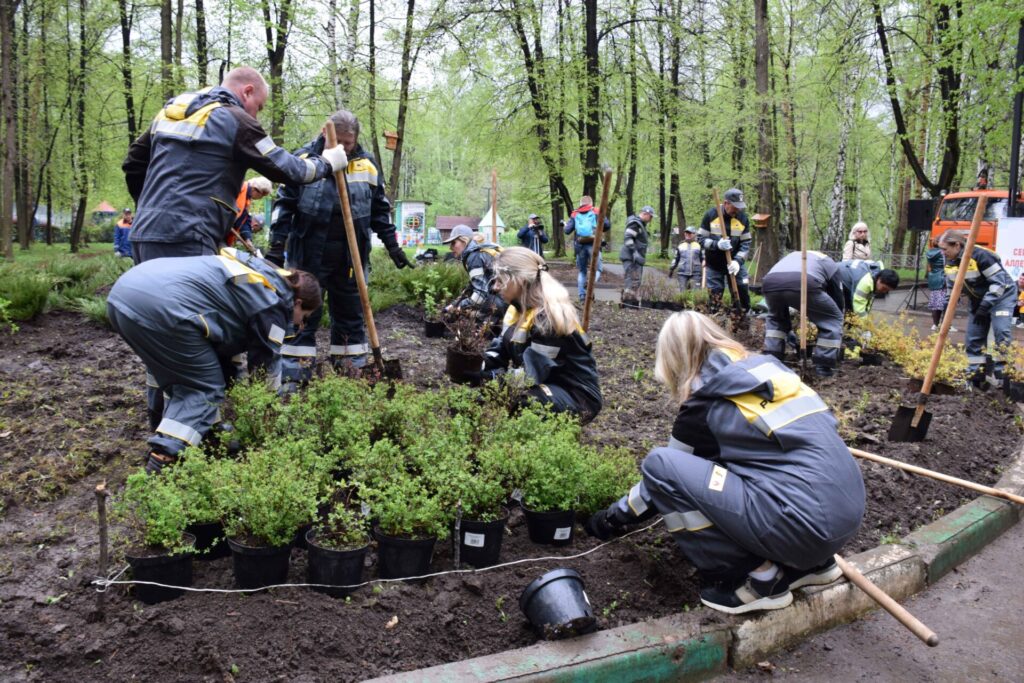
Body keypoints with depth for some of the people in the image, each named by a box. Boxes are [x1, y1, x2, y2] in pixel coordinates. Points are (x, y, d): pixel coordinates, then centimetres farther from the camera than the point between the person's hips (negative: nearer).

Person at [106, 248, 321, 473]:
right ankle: (162, 463, -7)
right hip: (162, 305, -9)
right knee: (205, 387, 3)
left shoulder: (259, 272, 29)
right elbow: (267, 363, 13)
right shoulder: (274, 302, 6)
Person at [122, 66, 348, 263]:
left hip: (144, 235, 9)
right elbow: (286, 169, -3)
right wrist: (325, 162, 13)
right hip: (183, 240, -9)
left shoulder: (170, 110, 20)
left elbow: (133, 164, 26)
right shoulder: (235, 119, -4)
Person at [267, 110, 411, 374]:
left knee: (351, 313, 11)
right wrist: (277, 246, -7)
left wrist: (393, 246, 11)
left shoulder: (368, 164, 4)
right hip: (309, 254, -2)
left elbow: (380, 210, 13)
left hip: (351, 257, 3)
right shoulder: (304, 159, -4)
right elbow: (284, 204, -2)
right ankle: (295, 376, 9)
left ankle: (352, 368, 22)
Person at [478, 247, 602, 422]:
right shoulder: (520, 308, 4)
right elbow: (499, 353, 2)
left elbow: (531, 374, -26)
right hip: (547, 384, 9)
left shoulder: (548, 318, -24)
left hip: (577, 396, -9)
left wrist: (492, 376, -22)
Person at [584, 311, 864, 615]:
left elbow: (662, 475, 10)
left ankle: (758, 579, 0)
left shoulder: (706, 404, -4)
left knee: (660, 465, -7)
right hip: (847, 511, 8)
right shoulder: (766, 368, 15)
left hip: (805, 524, -8)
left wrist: (614, 516, 26)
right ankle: (808, 563, 18)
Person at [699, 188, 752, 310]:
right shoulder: (711, 215, -11)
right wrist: (717, 244, -28)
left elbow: (746, 243, -3)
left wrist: (737, 261, -20)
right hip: (714, 265, -2)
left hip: (734, 263, 2)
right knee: (715, 297, 2)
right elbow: (702, 239, -9)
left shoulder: (743, 218, -5)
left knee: (743, 290, -1)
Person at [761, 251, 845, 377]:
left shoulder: (793, 255, 46)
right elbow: (838, 298, 37)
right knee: (833, 319, 19)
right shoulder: (830, 264, 35)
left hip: (770, 282, 4)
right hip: (803, 283, -4)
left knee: (776, 318, 36)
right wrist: (838, 340, 47)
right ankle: (823, 367, 18)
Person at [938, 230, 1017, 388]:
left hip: (1001, 295, -8)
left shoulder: (980, 255, -29)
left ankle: (1001, 373, -17)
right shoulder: (950, 262, -5)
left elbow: (999, 282, -27)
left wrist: (985, 306, -30)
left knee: (1002, 333, -22)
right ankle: (976, 376, 12)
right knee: (973, 338, 4)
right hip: (978, 300, 8)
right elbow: (952, 287, 10)